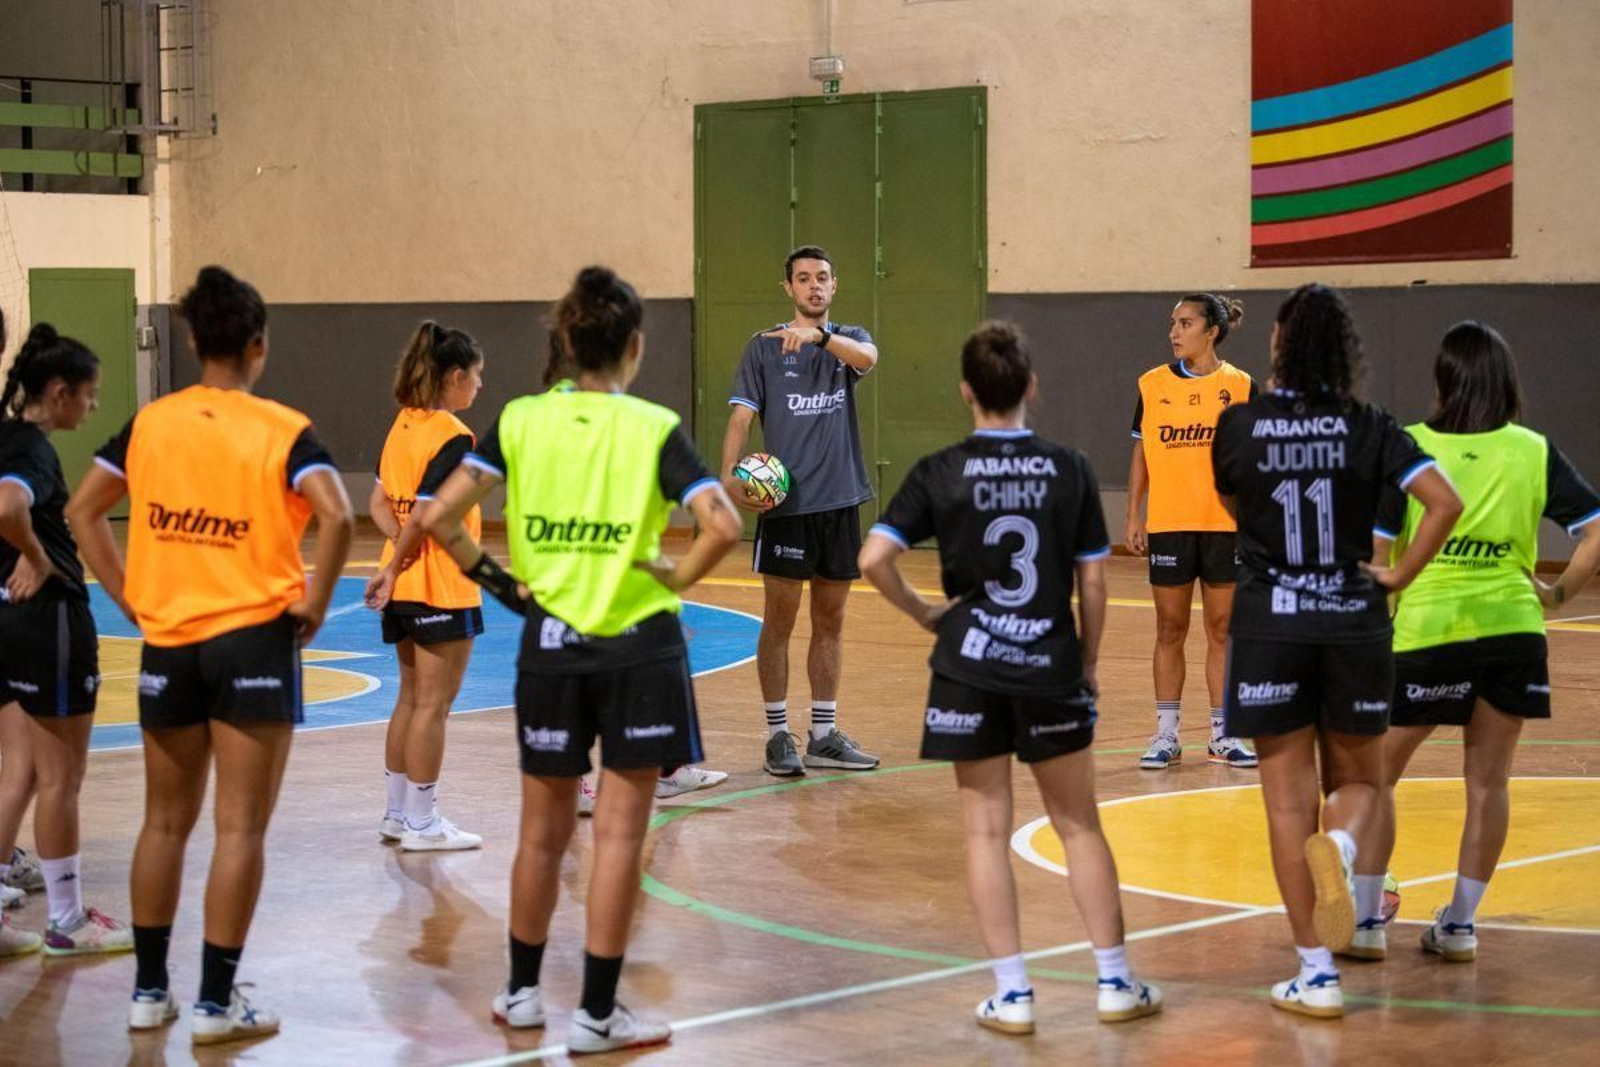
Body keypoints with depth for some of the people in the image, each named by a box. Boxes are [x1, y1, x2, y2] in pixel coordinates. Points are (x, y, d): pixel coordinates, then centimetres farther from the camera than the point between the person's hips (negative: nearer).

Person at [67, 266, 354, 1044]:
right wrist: (313, 604, -11)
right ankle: (216, 1002, 4)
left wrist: (129, 598, 9)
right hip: (254, 642, -4)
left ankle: (149, 989, 21)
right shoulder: (282, 431, -8)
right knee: (240, 828, 2)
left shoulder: (150, 422, 3)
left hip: (168, 644, 4)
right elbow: (336, 517, -23)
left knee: (165, 821, 16)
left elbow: (82, 512, 7)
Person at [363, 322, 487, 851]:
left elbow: (379, 504, 6)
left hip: (407, 587, 8)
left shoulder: (403, 426, 8)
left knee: (411, 697, 17)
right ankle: (421, 823, 5)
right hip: (443, 589, -8)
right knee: (432, 704, 0)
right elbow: (422, 514, -22)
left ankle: (397, 813, 24)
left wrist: (401, 545, -7)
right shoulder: (453, 438, -17)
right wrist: (394, 569, -12)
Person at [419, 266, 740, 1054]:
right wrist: (676, 577, -4)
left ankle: (521, 992, 29)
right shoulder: (654, 428, -7)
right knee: (619, 833, 3)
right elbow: (722, 525, -19)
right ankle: (597, 1014, 6)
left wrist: (494, 580, 3)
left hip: (550, 643, 3)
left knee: (543, 830, 17)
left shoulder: (520, 421, -1)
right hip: (638, 646, -3)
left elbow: (439, 515, -8)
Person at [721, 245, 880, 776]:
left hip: (840, 500, 3)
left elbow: (867, 357, -17)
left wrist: (818, 335, -36)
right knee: (779, 621, -1)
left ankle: (824, 735, 17)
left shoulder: (848, 339, 8)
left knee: (830, 622, 9)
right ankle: (778, 735, 6)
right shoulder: (764, 346, 2)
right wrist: (729, 473, -20)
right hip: (785, 500, -3)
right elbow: (741, 415, -4)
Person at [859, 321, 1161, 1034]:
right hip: (1051, 668, 1)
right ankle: (1115, 983, 17)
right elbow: (1093, 583, 2)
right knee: (1079, 825, 13)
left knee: (987, 829, 7)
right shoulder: (1069, 470, -2)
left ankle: (1012, 995, 7)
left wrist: (922, 613, 2)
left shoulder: (939, 473, -5)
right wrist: (1087, 663, 14)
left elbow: (874, 560, -14)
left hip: (970, 668, -1)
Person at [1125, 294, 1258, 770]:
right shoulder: (1153, 385, 3)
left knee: (1222, 629, 5)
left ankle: (1222, 735, 13)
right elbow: (1141, 453, 7)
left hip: (1224, 525, -1)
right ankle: (1166, 735, 11)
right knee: (1170, 630, 5)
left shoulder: (1240, 386, 0)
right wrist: (1133, 516, 2)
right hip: (1167, 525, 1)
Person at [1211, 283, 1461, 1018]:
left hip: (1269, 626, -1)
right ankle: (1338, 847, -16)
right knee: (1357, 780, 19)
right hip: (1354, 625, 1)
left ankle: (1317, 973, 4)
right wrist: (1399, 574, -4)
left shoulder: (1239, 425, -4)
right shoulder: (1368, 427, -4)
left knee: (1289, 801, 6)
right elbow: (1445, 501, -14)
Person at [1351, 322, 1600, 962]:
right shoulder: (1534, 453, 2)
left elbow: (1375, 550, -8)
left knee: (1377, 772, 13)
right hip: (1513, 627, 2)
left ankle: (1364, 919, 9)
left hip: (1426, 628, -2)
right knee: (1488, 782, 13)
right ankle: (1460, 924, 17)